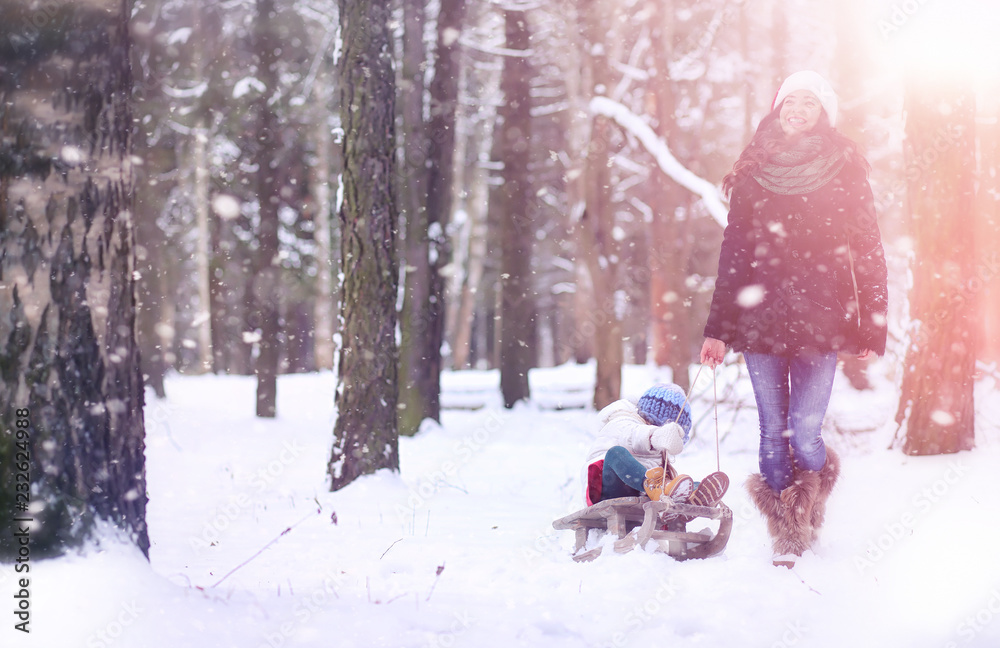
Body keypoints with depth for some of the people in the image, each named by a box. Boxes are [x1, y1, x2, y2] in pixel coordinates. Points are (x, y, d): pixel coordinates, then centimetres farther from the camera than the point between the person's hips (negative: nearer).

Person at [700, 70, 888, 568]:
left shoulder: (845, 171, 4)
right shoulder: (751, 173, 8)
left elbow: (867, 251, 3)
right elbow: (733, 253, 10)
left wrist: (872, 327, -3)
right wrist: (719, 328, 5)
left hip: (819, 321, -2)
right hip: (759, 321, 2)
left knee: (804, 436, -9)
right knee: (773, 434, 1)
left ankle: (814, 499, 22)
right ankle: (786, 537, 16)